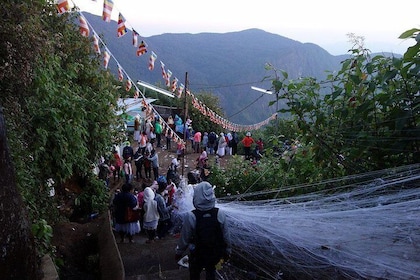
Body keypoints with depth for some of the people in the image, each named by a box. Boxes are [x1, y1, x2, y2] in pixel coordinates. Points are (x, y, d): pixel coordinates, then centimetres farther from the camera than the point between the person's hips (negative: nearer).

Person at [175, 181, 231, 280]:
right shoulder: (220, 214, -19)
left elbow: (184, 239, -15)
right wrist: (227, 251, 9)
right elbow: (226, 236, -8)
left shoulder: (190, 216, -26)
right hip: (215, 254, 2)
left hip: (197, 255, -2)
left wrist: (178, 252, 4)